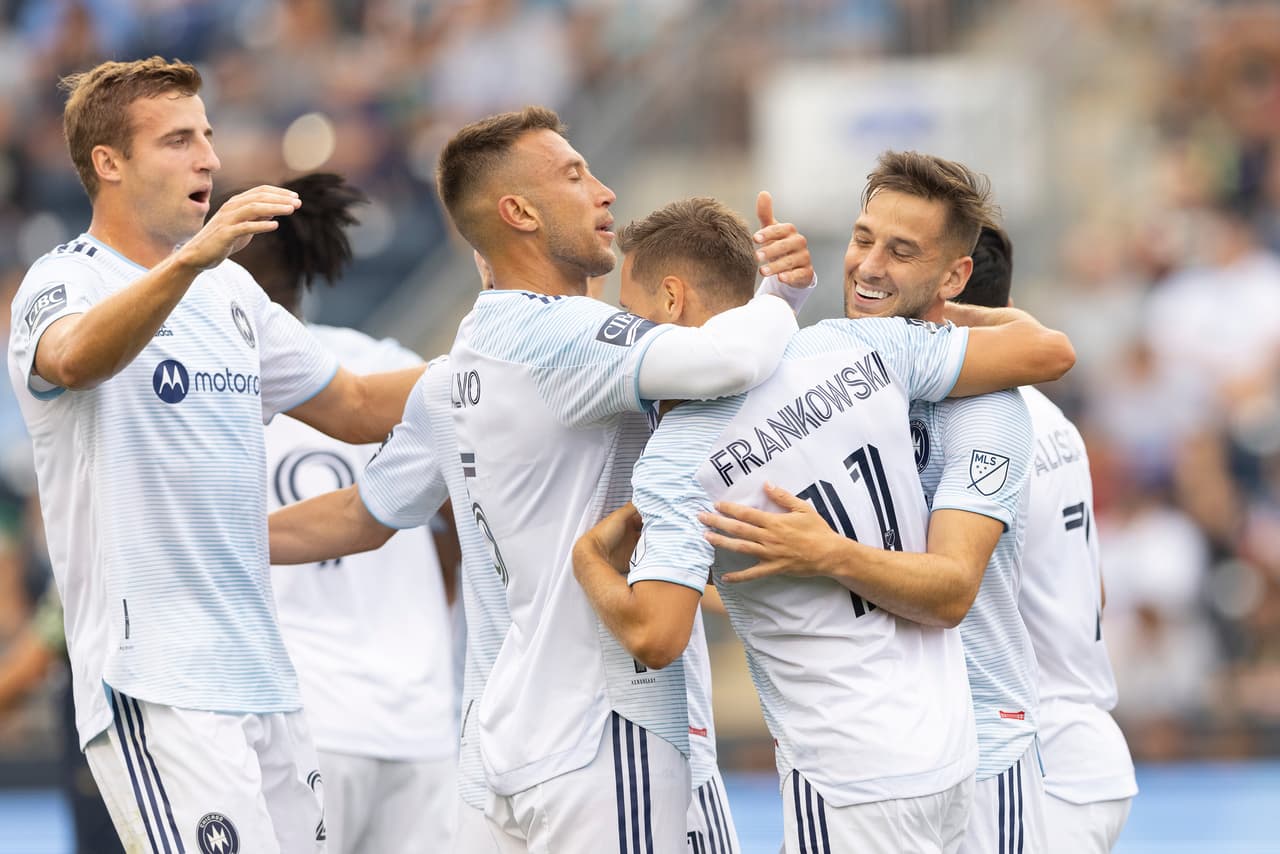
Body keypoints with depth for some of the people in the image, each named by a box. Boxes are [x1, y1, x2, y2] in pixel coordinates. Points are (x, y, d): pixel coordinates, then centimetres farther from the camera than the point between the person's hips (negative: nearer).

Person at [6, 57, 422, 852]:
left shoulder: (230, 289, 17)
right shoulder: (66, 281, -7)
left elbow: (358, 407, 27)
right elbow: (73, 360, -33)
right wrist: (189, 260, -49)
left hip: (262, 681, 8)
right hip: (155, 689, -8)